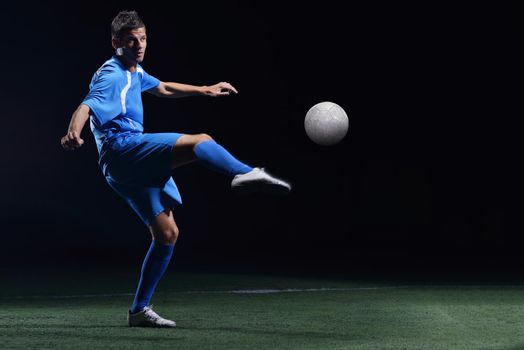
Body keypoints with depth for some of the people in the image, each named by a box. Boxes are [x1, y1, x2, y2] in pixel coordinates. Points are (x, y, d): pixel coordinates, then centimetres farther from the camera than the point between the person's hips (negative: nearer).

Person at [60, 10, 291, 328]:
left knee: (167, 234, 7)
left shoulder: (135, 72, 22)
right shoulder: (112, 76, -8)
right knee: (200, 142, -27)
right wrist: (73, 133, -47)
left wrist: (205, 90, 40)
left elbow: (163, 88, 41)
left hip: (138, 166, 10)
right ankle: (247, 174, -55)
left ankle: (140, 310, 10)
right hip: (121, 148, -10)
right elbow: (85, 108, -26)